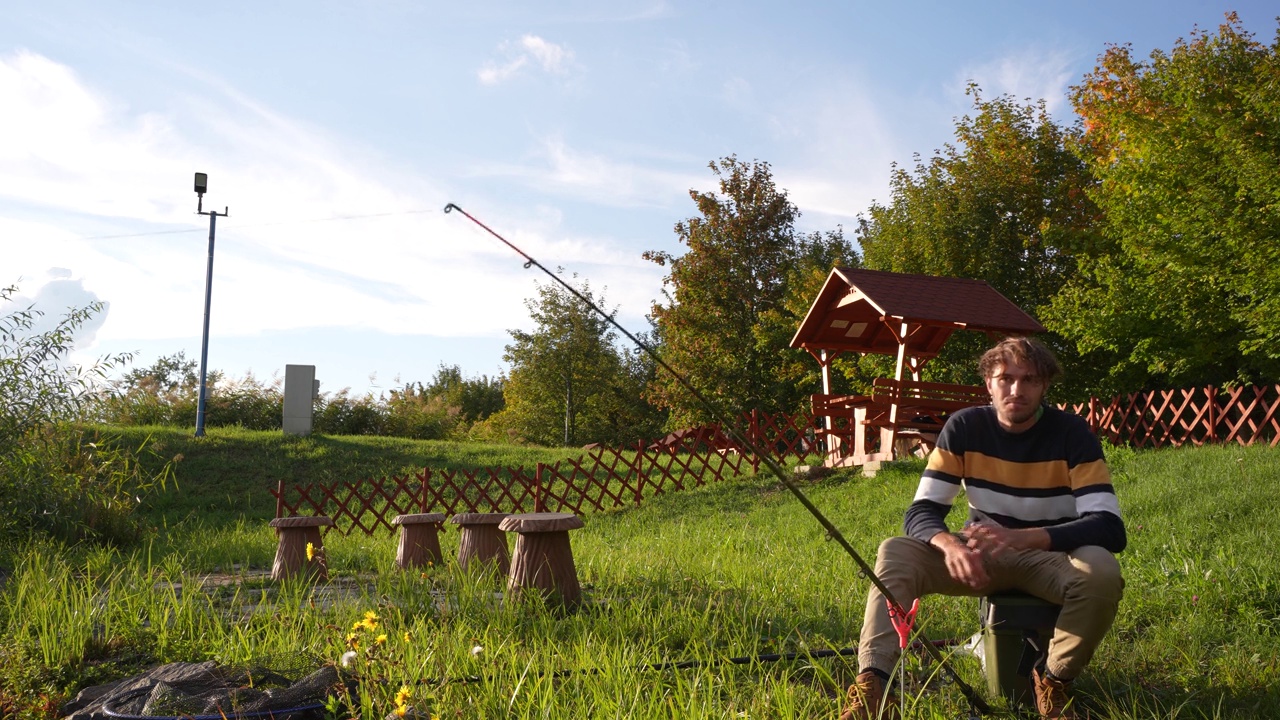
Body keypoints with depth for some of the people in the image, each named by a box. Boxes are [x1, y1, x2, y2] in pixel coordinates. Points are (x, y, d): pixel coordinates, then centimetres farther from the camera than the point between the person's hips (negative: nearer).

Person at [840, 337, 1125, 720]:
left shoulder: (1072, 433, -15)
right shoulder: (964, 426, -10)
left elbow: (1110, 527, -25)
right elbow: (921, 511, -14)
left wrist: (1022, 537, -41)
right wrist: (951, 544, -39)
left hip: (1049, 557, -1)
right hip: (983, 556, 1)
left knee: (1101, 571, -34)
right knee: (894, 552, -24)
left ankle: (1054, 680, -9)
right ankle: (874, 687, -32)